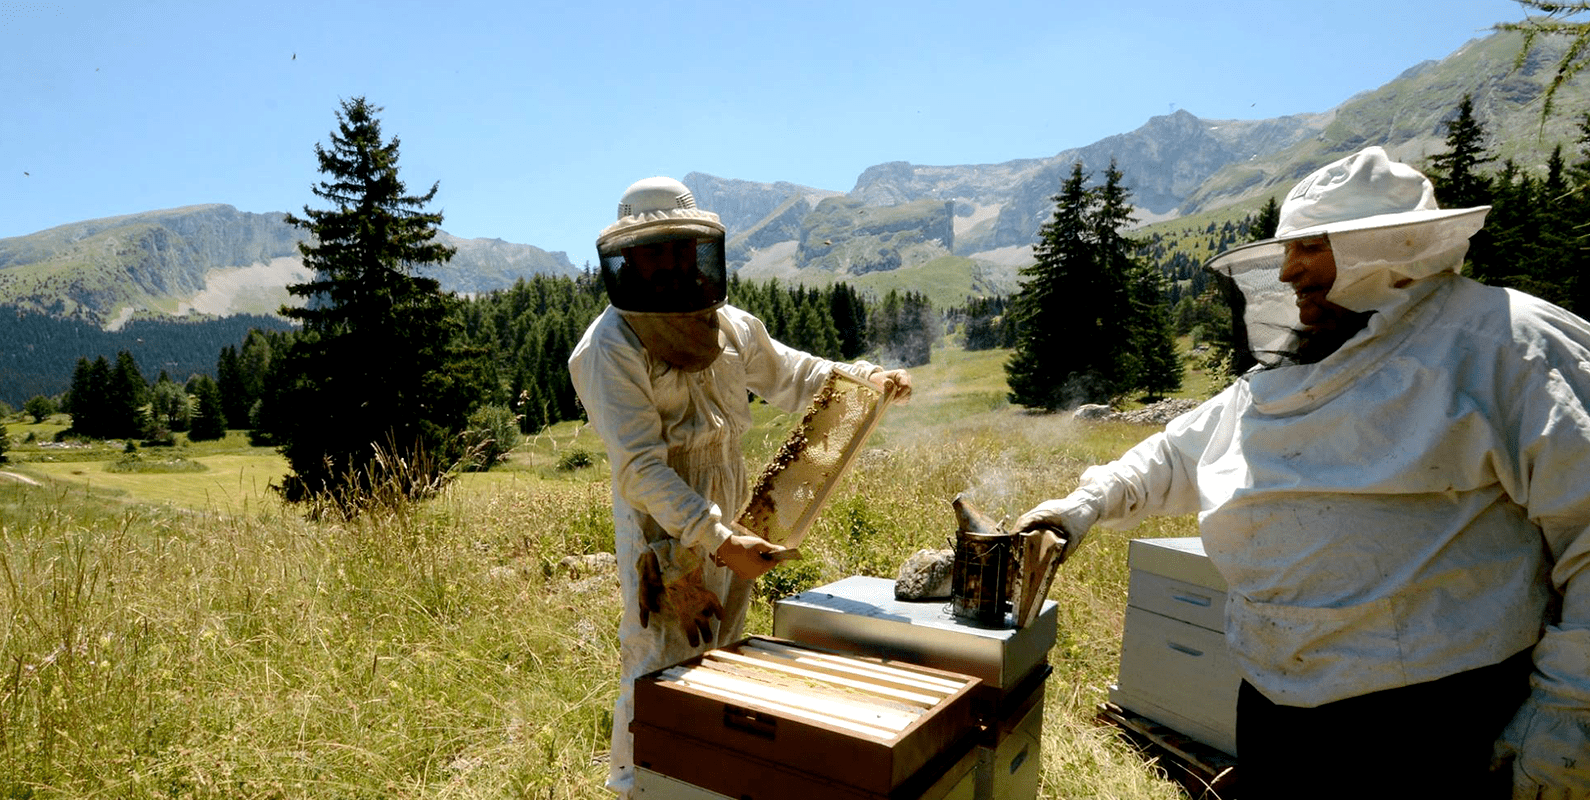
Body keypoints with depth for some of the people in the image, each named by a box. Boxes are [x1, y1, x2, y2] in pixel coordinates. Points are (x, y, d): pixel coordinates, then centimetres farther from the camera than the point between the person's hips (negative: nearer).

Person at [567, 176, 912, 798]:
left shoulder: (727, 325, 3)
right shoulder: (613, 345, -18)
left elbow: (792, 375, 18)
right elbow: (640, 468, -24)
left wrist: (864, 376, 1)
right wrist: (720, 539, -31)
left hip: (730, 528, 7)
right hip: (664, 537, -6)